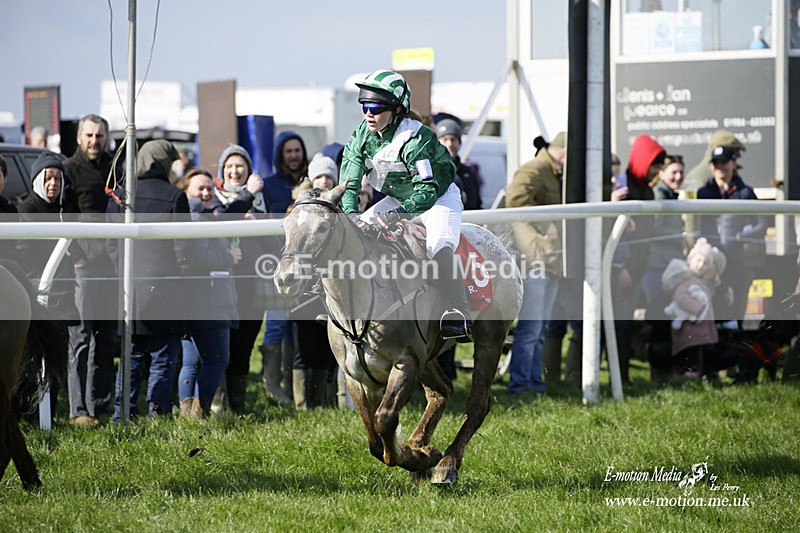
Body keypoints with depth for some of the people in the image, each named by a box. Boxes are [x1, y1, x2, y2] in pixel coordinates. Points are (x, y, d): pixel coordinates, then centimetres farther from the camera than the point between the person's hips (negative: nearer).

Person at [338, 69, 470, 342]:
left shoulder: (416, 139, -31)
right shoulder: (363, 134, -10)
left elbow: (428, 189, -35)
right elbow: (350, 177, -13)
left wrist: (399, 213, -49)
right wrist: (350, 211, -32)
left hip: (439, 198, -8)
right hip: (398, 198, 8)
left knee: (438, 245, -33)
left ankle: (458, 316, -41)